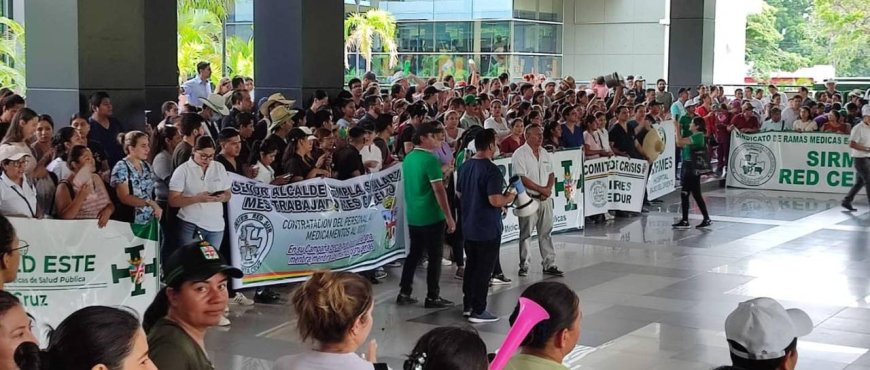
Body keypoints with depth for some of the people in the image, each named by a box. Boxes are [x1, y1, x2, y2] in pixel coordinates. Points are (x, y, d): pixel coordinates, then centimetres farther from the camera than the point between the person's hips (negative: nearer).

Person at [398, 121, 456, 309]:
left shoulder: (408, 158, 8)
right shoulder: (430, 159, -17)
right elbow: (438, 190, -19)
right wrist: (449, 216, -15)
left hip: (413, 216, 8)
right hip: (431, 217, -8)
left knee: (414, 254, 16)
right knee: (435, 257, 2)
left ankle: (404, 293, 18)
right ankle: (432, 297, 7)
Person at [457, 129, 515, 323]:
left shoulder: (465, 166, 5)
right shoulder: (491, 170, -20)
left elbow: (459, 194, 15)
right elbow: (495, 200, -27)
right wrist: (509, 198, -8)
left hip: (468, 226, 8)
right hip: (488, 228, -8)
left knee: (471, 265, 18)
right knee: (484, 269, -1)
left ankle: (468, 305, 26)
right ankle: (478, 311, 3)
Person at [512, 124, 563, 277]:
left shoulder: (546, 154, 12)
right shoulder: (520, 154, -10)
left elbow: (551, 174, 15)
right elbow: (522, 178, -16)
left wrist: (548, 189, -5)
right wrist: (542, 189, -13)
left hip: (545, 198, 6)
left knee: (546, 233, 9)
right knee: (526, 234, 3)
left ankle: (549, 264, 14)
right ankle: (524, 266, 11)